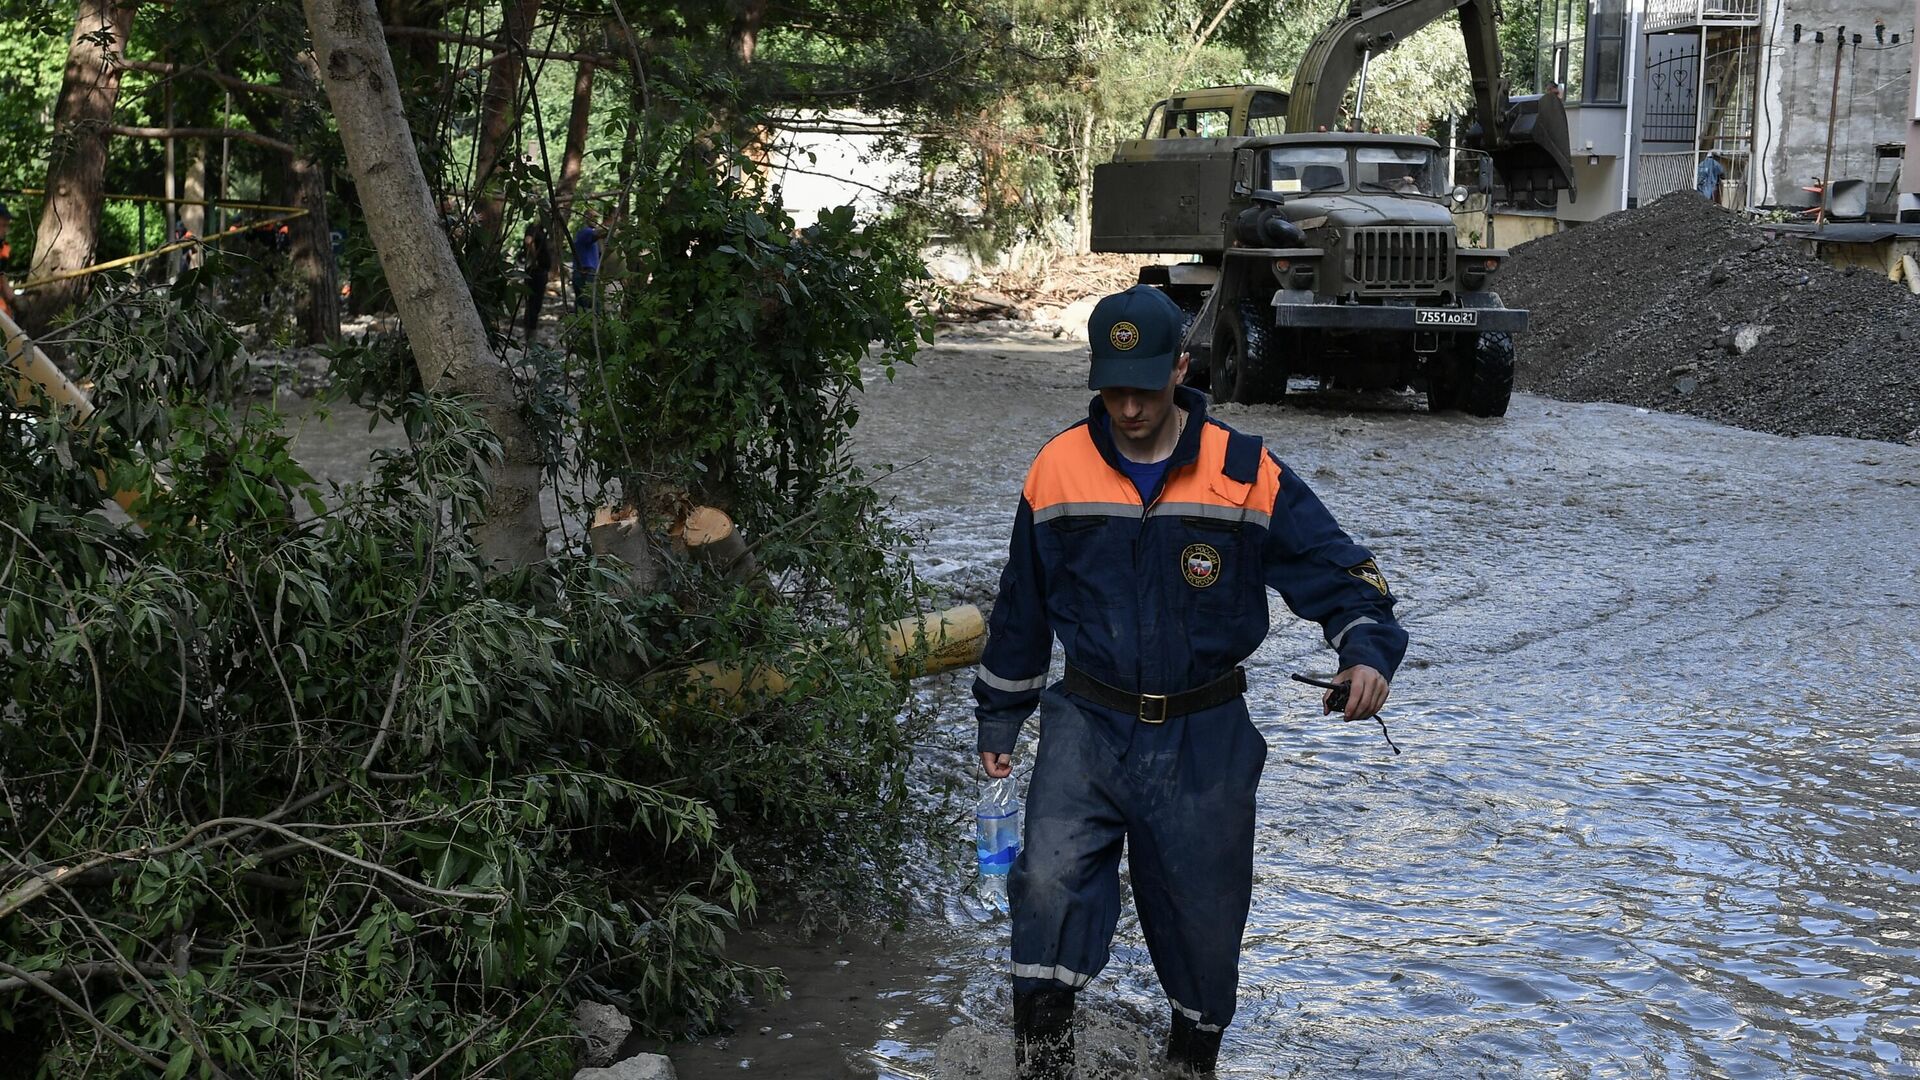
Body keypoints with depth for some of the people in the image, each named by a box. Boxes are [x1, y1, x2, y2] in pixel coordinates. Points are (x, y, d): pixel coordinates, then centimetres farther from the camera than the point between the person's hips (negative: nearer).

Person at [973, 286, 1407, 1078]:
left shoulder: (1246, 475, -7)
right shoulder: (1057, 472, -2)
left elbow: (1338, 571, -5)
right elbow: (1020, 610, 10)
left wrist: (1368, 650, -25)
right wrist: (998, 719, 16)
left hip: (1207, 741, 0)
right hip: (1087, 724, 0)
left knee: (1204, 911, 10)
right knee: (1048, 878, -20)